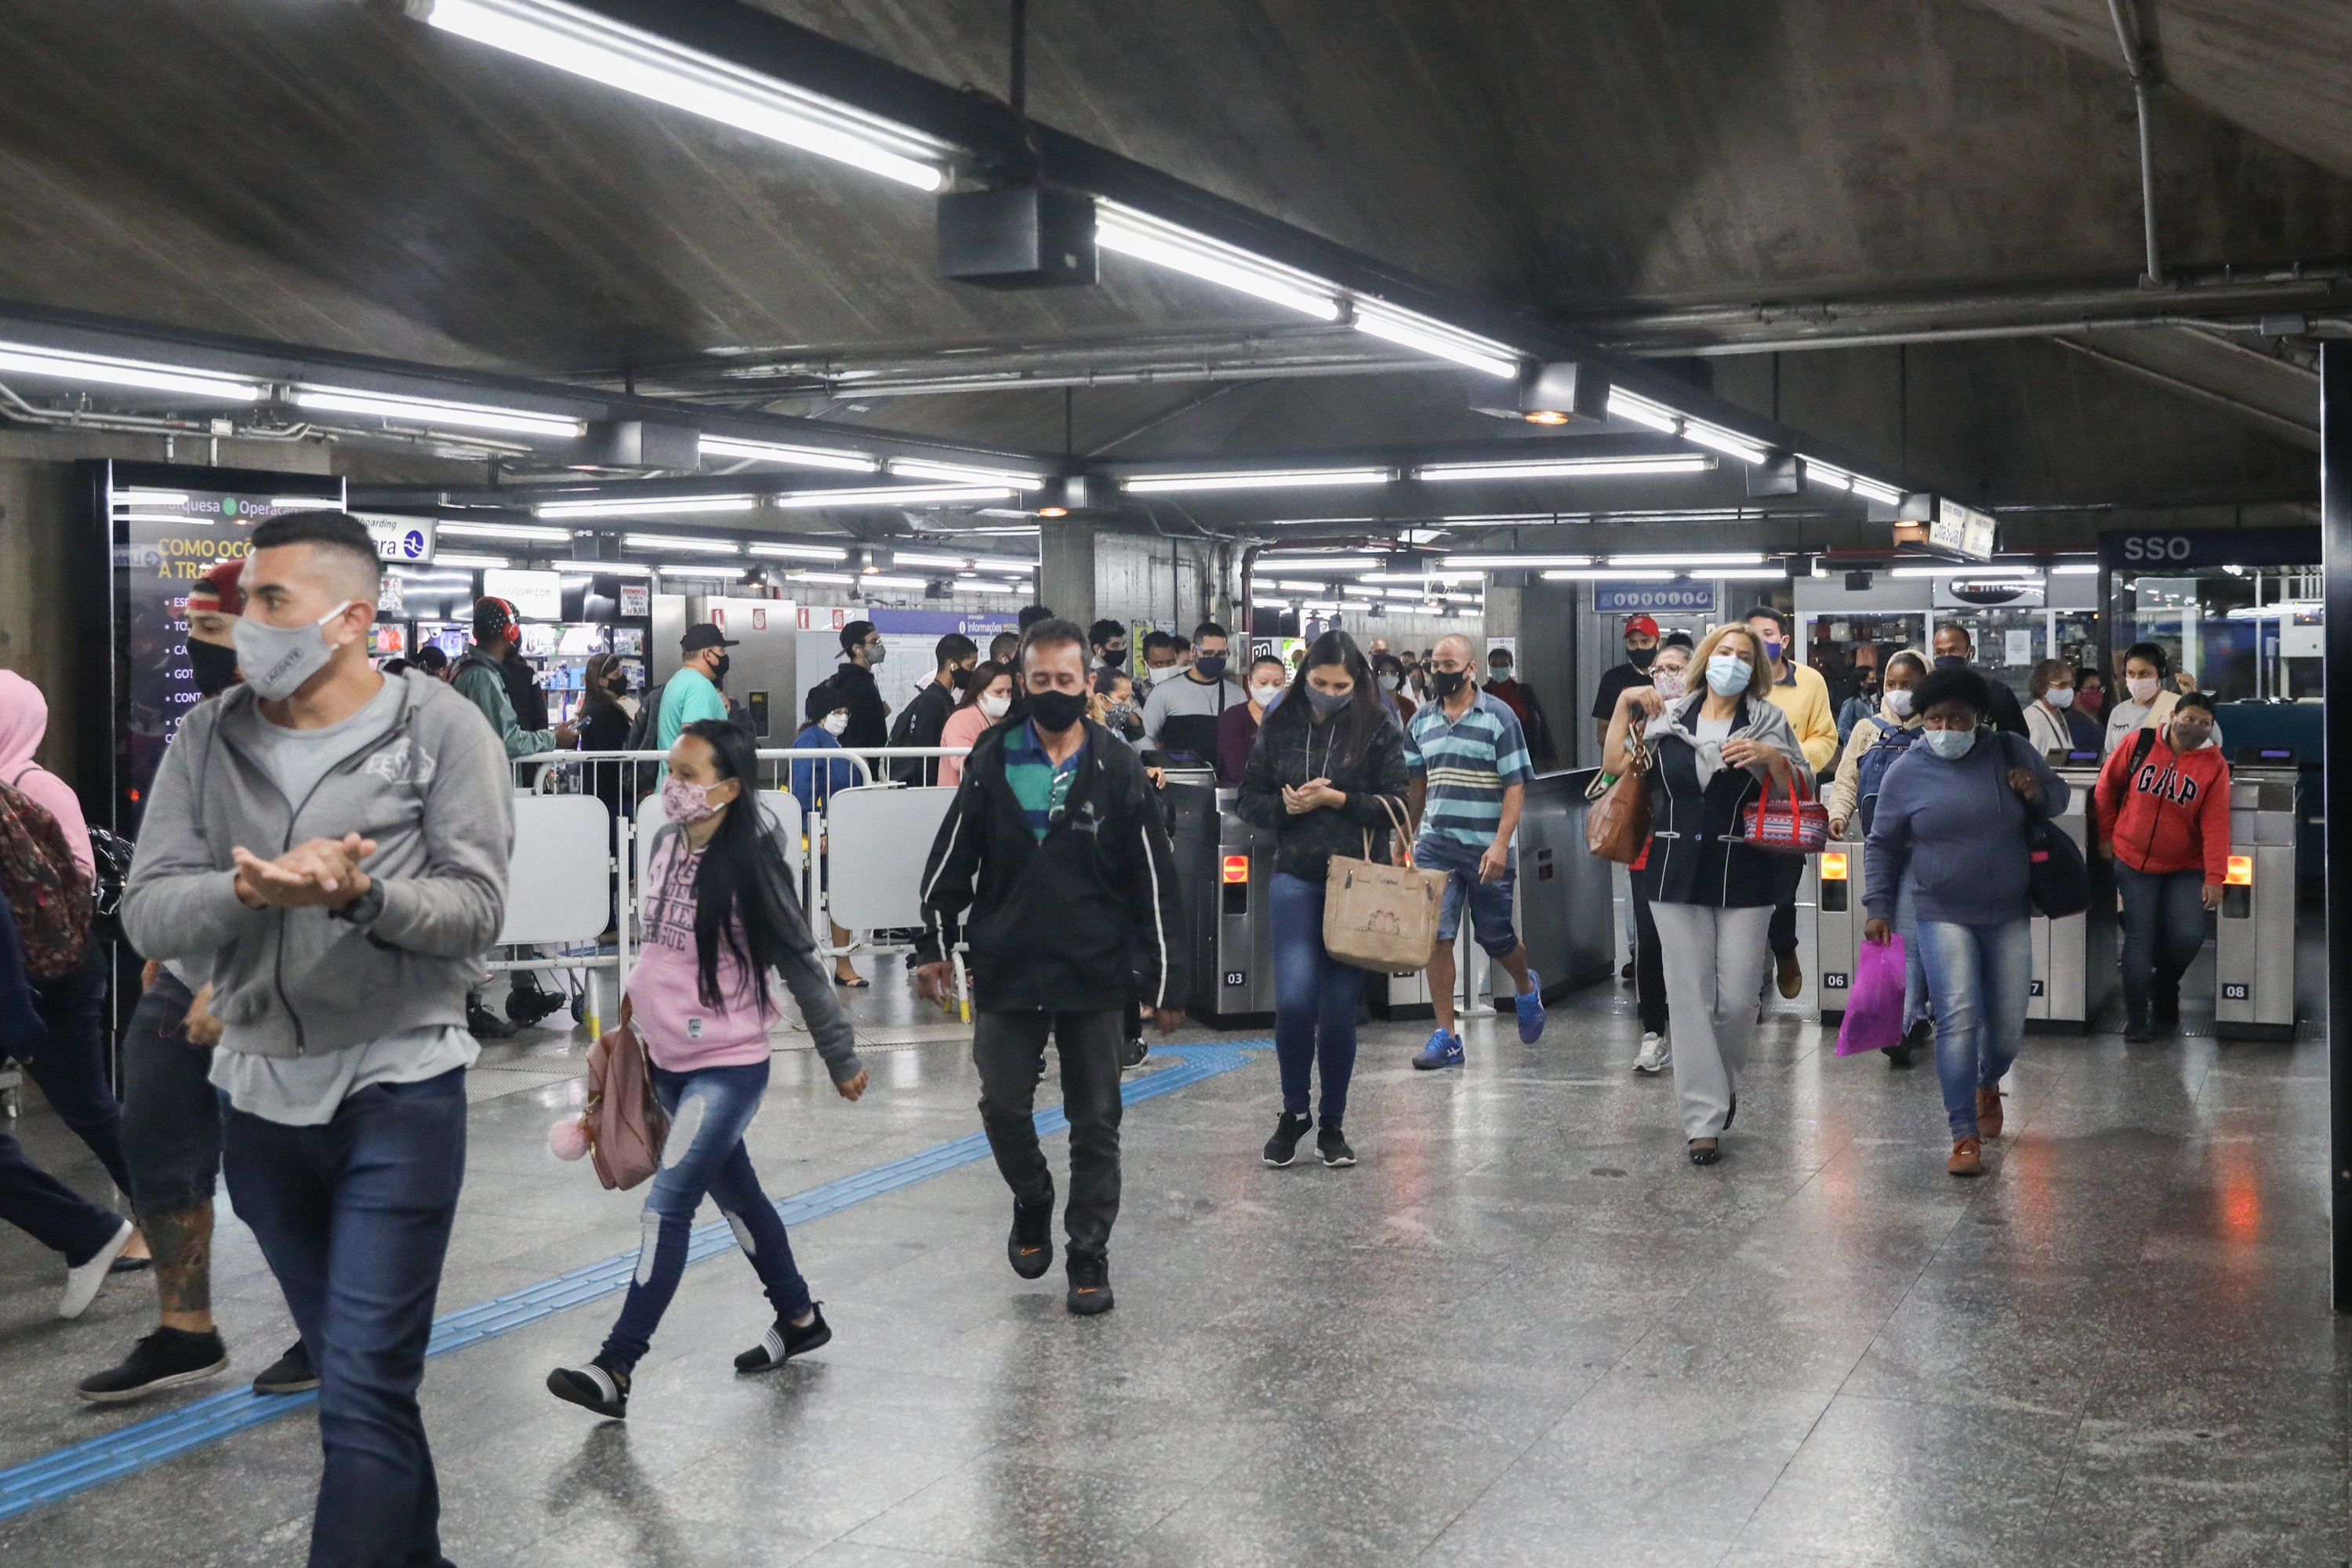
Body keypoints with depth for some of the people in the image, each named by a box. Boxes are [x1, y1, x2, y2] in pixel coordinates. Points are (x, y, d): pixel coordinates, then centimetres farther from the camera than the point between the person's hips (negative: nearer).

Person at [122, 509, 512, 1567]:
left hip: (398, 1093, -5)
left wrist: (359, 892, -30)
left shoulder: (442, 729, -7)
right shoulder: (205, 742, 3)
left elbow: (475, 912, -11)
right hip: (260, 1097, 5)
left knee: (366, 1392, -6)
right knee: (349, 1368, 19)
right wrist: (247, 890, -24)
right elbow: (147, 916, -4)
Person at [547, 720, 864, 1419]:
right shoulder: (666, 841, 1)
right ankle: (798, 1317, 36)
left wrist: (841, 1056, -6)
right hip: (669, 1056, 8)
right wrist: (638, 999, 16)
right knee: (733, 1192, 18)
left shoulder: (751, 862, -17)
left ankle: (617, 1368, -9)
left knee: (668, 1203, -11)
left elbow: (800, 963, -11)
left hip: (728, 1064, -8)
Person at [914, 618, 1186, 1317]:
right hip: (1005, 972, 1)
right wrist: (934, 945, 2)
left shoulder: (1118, 770, -3)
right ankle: (1033, 1205, 33)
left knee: (1095, 1120, 5)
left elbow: (1155, 883, -1)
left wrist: (1165, 981, -2)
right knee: (1003, 1105, 5)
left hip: (1094, 975, -1)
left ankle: (1089, 1254, 16)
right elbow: (952, 861, 7)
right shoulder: (992, 762, 0)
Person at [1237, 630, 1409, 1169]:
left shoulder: (1379, 730, 0)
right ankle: (1293, 1112, 9)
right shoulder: (1280, 728, 6)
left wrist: (1336, 799, -15)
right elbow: (1249, 801, 10)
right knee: (1294, 997, -14)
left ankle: (1332, 1125, 20)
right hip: (1296, 878, 1)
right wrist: (1285, 806, -10)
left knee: (1339, 1008, 3)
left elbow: (1394, 806, -3)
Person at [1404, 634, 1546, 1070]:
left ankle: (1527, 988, 42)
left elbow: (1515, 787, -8)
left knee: (1497, 938, 9)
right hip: (1434, 846, 3)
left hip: (1486, 850, -3)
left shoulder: (1499, 717, -4)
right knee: (1436, 936, -4)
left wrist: (1501, 844, -17)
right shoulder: (1421, 722, 9)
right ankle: (1445, 1037, 1)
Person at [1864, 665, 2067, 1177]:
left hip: (2009, 916, 2)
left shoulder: (2013, 753, -1)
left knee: (2008, 1025, 10)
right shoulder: (1906, 771, -3)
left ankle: (1989, 1084, 44)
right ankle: (1965, 1136, -10)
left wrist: (2038, 793, -11)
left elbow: (2058, 795, 12)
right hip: (1944, 917, -2)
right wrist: (1878, 907, 1)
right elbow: (1883, 845, 6)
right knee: (1958, 1019, -15)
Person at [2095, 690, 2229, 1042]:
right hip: (2134, 861, 0)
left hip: (2186, 867, 0)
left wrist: (2214, 877, -21)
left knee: (2188, 936, -11)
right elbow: (2106, 788, 7)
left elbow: (2215, 824, -14)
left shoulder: (2214, 765, -7)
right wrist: (2106, 835, 9)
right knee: (2140, 936, -4)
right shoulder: (2139, 745, -7)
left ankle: (2164, 988, 21)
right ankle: (2135, 1020, 5)